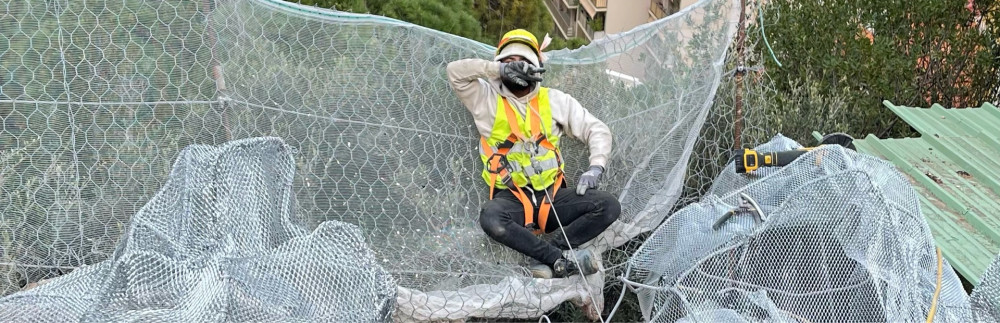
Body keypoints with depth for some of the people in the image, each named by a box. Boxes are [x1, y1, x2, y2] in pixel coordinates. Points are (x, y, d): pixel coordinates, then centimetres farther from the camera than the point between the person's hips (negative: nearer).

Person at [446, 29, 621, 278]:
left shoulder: (555, 100, 12)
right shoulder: (487, 100, 7)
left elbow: (597, 130, 12)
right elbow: (456, 71, -6)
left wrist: (596, 167, -6)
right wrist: (499, 69, -12)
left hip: (552, 195, 3)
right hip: (511, 198, -2)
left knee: (609, 206, -20)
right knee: (490, 218, -37)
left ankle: (545, 256, -20)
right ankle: (562, 259, -27)